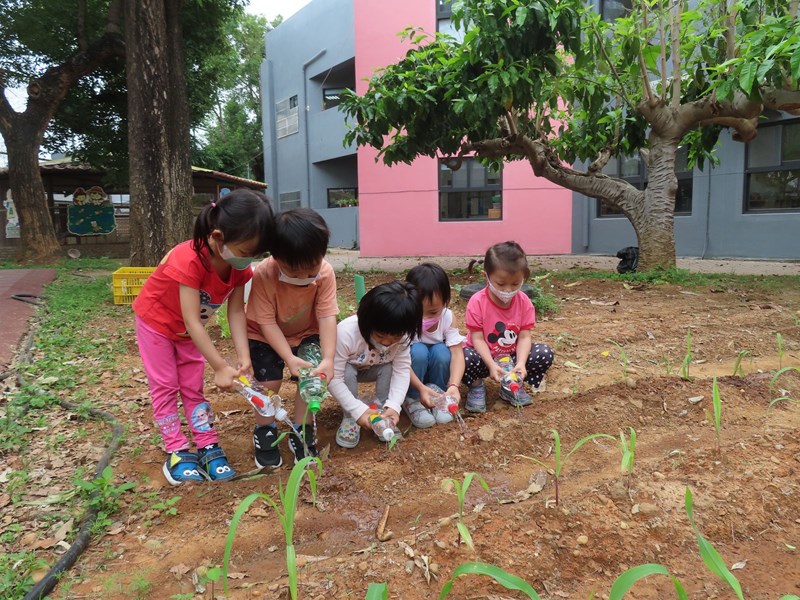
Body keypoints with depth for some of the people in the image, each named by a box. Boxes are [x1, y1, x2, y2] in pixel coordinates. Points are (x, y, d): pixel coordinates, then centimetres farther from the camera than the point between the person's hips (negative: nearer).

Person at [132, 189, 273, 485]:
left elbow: (236, 311, -18)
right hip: (156, 320, -5)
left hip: (190, 329, 5)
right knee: (165, 386, 0)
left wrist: (243, 356, -29)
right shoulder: (190, 260, -41)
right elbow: (191, 321, -40)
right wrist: (220, 367, -40)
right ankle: (177, 452, 9)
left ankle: (208, 447, 12)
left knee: (193, 387, 7)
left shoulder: (239, 263, -21)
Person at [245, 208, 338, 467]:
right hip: (265, 336, -2)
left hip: (306, 332, 2)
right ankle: (264, 433, 12)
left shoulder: (325, 273, -28)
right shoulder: (263, 275, -35)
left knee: (312, 377, -13)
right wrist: (289, 358, -37)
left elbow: (327, 316, -28)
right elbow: (267, 322, -29)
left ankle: (302, 433, 9)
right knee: (270, 381, -16)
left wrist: (328, 358, -39)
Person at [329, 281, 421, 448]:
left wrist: (394, 405, -39)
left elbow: (402, 369, -25)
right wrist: (358, 410, -42)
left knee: (389, 368, -26)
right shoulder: (346, 333, -40)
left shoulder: (401, 335, -28)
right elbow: (334, 378, -36)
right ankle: (350, 418, -12)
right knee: (348, 373, -34)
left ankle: (382, 413, -7)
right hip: (346, 371, -3)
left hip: (372, 369, 3)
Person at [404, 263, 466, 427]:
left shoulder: (447, 317, -20)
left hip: (433, 370, 3)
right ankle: (411, 399, -10)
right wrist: (421, 388, -43)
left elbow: (457, 353, -25)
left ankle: (438, 397, -5)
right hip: (409, 374, -2)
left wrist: (454, 385, -40)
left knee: (441, 351, -28)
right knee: (418, 351, -32)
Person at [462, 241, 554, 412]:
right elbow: (477, 339, -20)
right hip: (484, 356, -3)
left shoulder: (524, 302, -11)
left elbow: (524, 337, -12)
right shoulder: (477, 302, -20)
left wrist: (521, 363, -31)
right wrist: (492, 365, -33)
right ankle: (476, 386, -2)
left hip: (512, 356, 4)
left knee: (545, 354, -18)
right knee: (464, 358, -36)